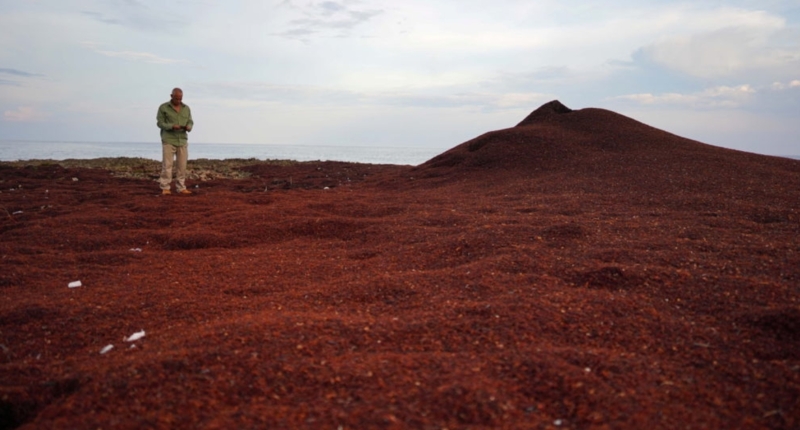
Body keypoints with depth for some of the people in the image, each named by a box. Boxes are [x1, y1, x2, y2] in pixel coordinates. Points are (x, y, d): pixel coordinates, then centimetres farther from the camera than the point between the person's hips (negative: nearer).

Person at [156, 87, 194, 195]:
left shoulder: (186, 108, 11)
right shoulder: (163, 107, 0)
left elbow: (190, 122, 11)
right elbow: (160, 123, -3)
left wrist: (188, 127, -13)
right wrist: (172, 126, -20)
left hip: (182, 140, 4)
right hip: (168, 140, -4)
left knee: (182, 166, 2)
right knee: (167, 165, -6)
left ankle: (181, 188, 7)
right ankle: (165, 188, -1)